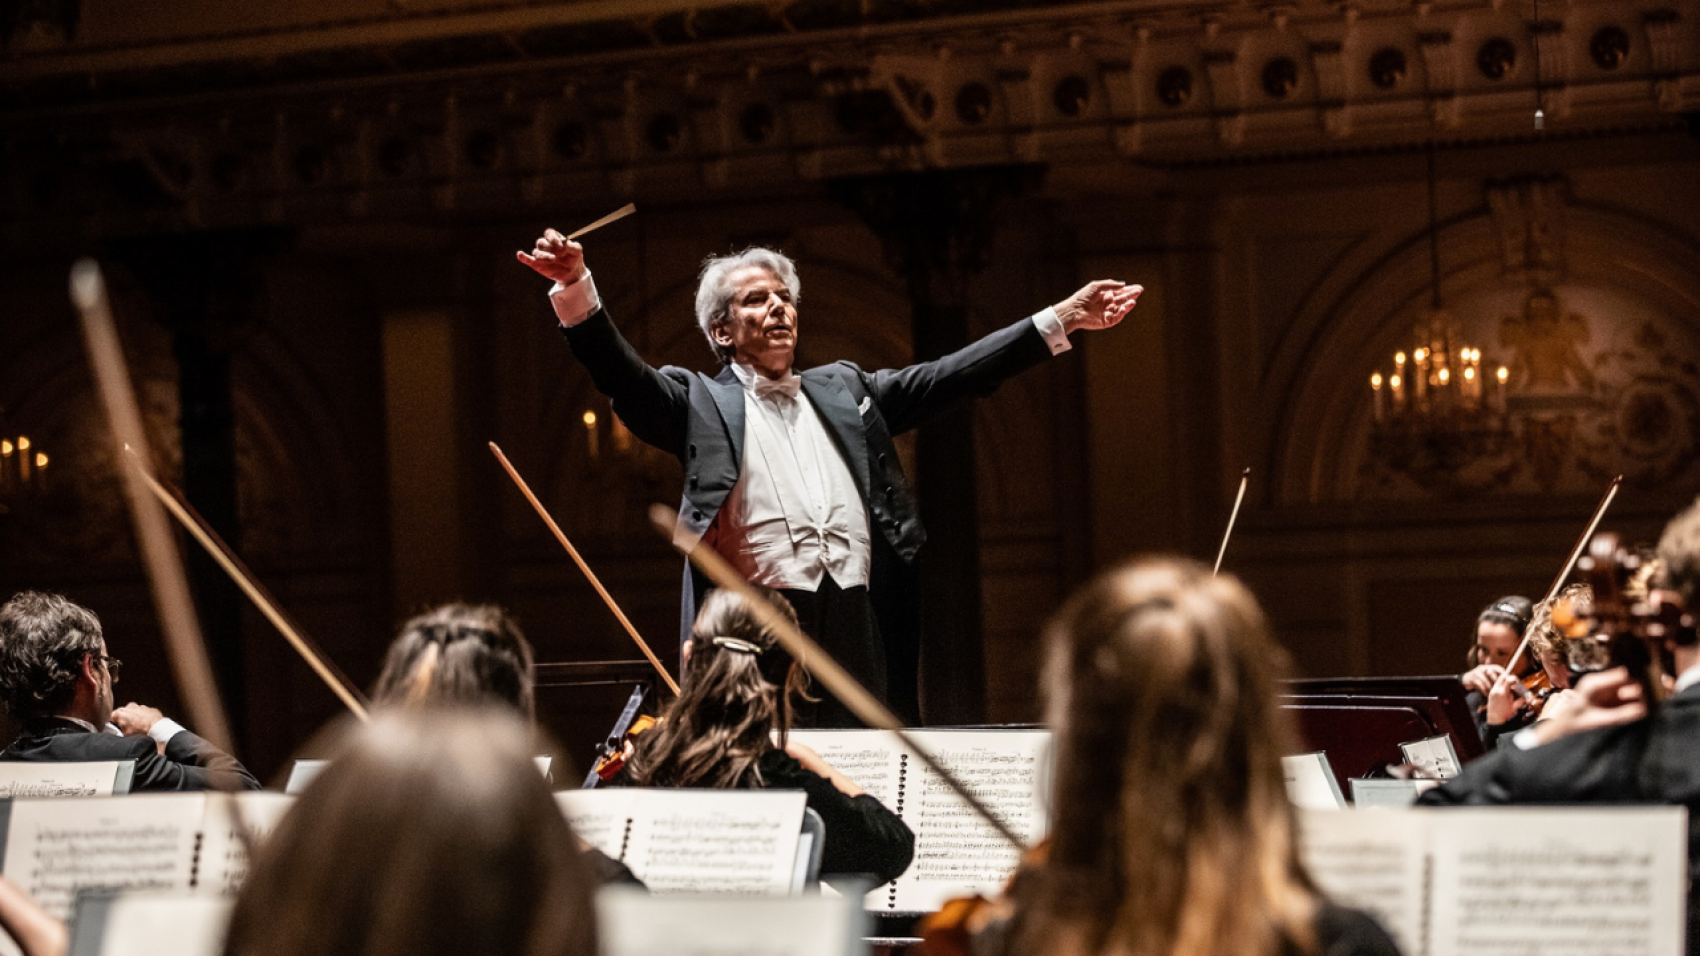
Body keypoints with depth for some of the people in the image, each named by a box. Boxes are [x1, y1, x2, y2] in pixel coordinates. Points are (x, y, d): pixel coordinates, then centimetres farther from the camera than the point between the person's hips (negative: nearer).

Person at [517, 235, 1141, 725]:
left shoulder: (843, 390, 24)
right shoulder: (702, 403, 12)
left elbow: (950, 377, 21)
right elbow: (621, 373, -3)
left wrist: (1059, 321, 15)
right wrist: (576, 289, -21)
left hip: (857, 631, 4)